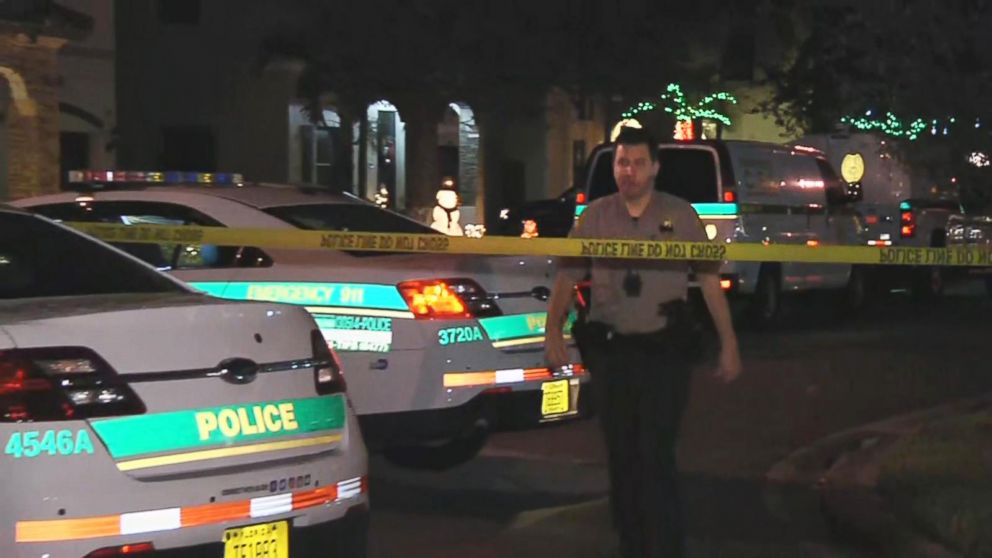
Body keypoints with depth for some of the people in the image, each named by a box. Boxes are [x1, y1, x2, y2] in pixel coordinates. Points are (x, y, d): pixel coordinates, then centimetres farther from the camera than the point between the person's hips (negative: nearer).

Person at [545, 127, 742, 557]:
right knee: (621, 458, 12)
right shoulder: (595, 217, 4)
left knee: (656, 458, -10)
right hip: (609, 352, 3)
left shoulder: (680, 215, 0)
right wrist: (553, 331, -9)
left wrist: (728, 344, -2)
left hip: (664, 352, -3)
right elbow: (567, 278, 4)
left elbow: (709, 280, 1)